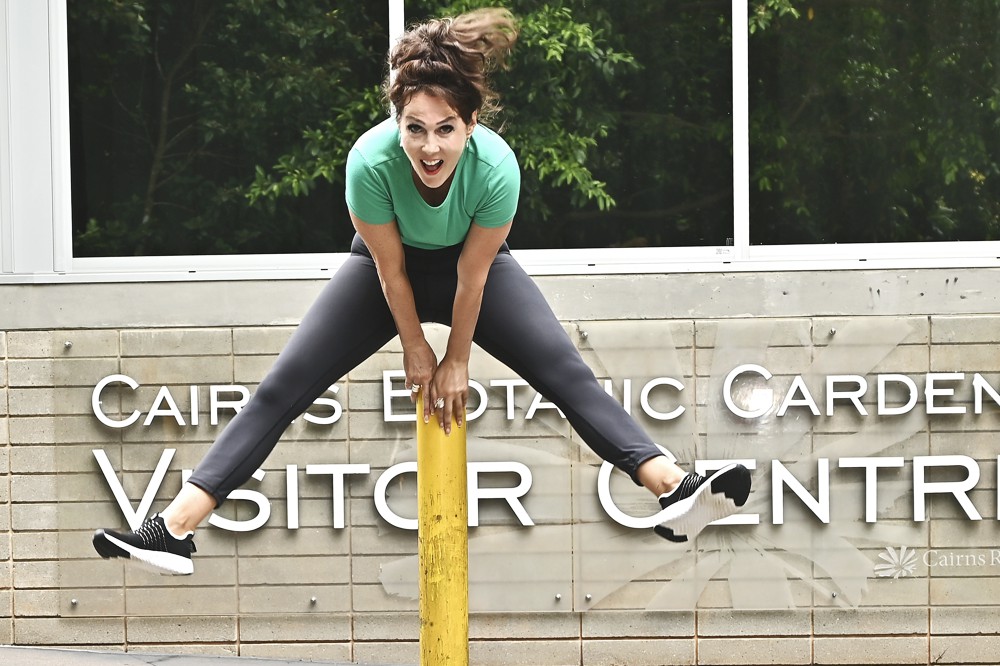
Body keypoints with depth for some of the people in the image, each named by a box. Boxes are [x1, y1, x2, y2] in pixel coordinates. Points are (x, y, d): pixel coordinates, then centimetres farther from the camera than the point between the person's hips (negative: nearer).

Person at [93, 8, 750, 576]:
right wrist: (416, 350, -9)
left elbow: (471, 277, -22)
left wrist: (457, 359, -9)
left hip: (474, 265, 0)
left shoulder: (496, 166, -37)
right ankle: (174, 528, -12)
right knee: (282, 388, -10)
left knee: (570, 376, -17)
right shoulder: (371, 161, -37)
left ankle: (676, 493, -22)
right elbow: (391, 270, -21)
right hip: (387, 267, 0)